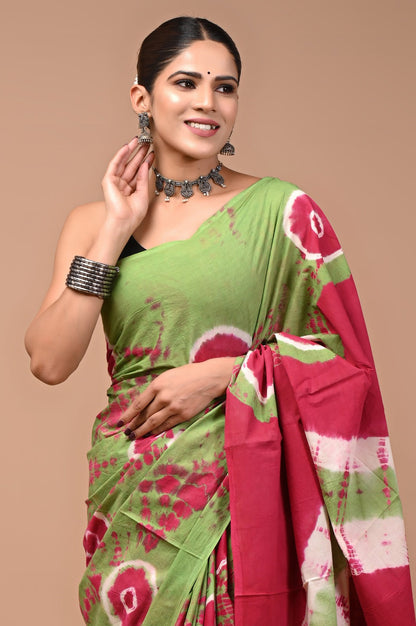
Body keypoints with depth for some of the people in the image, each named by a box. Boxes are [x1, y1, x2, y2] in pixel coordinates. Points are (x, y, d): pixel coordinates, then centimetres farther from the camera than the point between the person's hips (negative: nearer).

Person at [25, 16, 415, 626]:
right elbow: (49, 361, -6)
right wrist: (117, 230, -8)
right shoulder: (95, 221, 5)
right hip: (131, 495, 2)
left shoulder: (280, 209, -3)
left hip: (242, 485, -2)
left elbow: (342, 352, -2)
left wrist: (222, 374, -14)